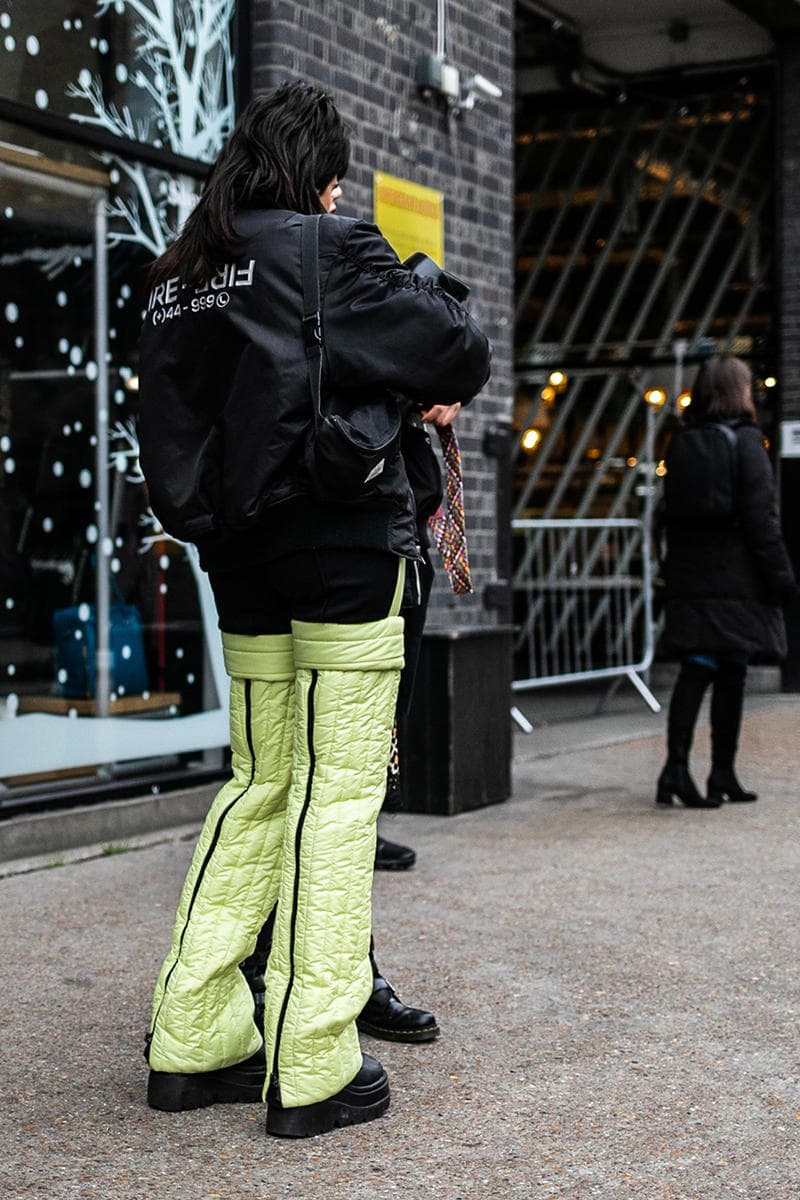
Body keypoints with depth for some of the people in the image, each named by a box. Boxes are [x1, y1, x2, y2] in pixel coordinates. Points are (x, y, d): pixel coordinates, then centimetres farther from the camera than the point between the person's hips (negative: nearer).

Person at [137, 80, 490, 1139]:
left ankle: (192, 1036, 15)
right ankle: (314, 1069, -1)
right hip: (344, 542, -6)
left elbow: (170, 424, 15)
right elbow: (457, 354, -7)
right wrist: (436, 387, 12)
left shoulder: (178, 277, 12)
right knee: (339, 789, -3)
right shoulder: (328, 248, -8)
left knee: (260, 782, 15)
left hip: (238, 555, 7)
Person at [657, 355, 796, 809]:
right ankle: (722, 776, 10)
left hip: (690, 579, 5)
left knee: (695, 670, 3)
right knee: (730, 676, 4)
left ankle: (677, 765, -9)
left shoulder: (680, 445, 8)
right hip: (737, 581, -5)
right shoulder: (745, 443, -9)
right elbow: (761, 520, -12)